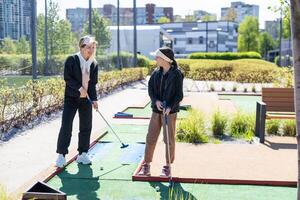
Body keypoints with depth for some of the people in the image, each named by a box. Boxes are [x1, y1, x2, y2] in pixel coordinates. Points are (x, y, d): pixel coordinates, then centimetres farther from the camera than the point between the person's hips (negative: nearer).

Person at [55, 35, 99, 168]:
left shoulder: (94, 64, 7)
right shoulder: (71, 60, -7)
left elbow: (93, 84, 9)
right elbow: (67, 77, -13)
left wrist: (94, 99, 1)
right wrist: (79, 88, -21)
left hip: (86, 99, 5)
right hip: (71, 97, -5)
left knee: (86, 127, 7)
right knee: (66, 126, -7)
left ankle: (82, 154, 18)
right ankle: (61, 155, 2)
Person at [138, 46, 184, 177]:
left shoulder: (177, 74, -10)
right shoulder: (156, 73, 4)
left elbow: (179, 95, -9)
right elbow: (150, 88, 6)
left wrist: (170, 107, -21)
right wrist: (156, 101, -12)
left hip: (170, 111, -4)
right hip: (156, 110, 5)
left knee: (169, 139, 4)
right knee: (150, 138, 6)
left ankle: (168, 166, 18)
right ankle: (146, 165, 15)